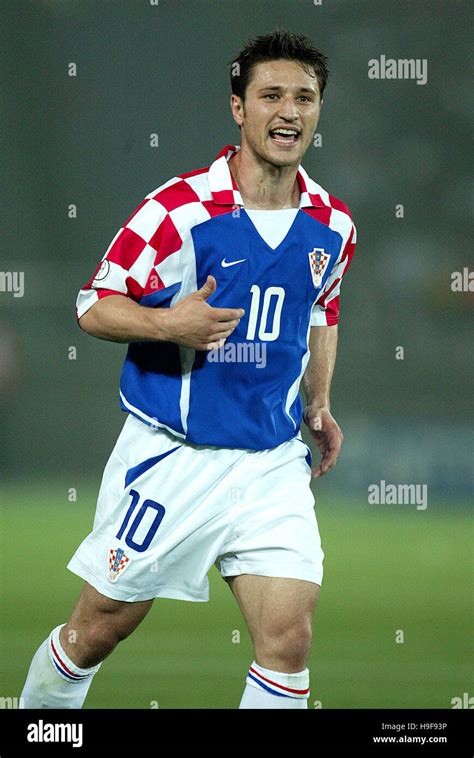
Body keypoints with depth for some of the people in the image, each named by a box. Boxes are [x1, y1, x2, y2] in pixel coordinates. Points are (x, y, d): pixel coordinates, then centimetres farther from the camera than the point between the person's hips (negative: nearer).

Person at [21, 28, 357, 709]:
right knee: (99, 628, 8)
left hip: (273, 464, 4)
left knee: (289, 639, -10)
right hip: (169, 454, -3)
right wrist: (169, 324, -26)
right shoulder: (179, 210, -13)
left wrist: (318, 403, 10)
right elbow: (94, 307, -8)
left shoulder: (332, 226, 4)